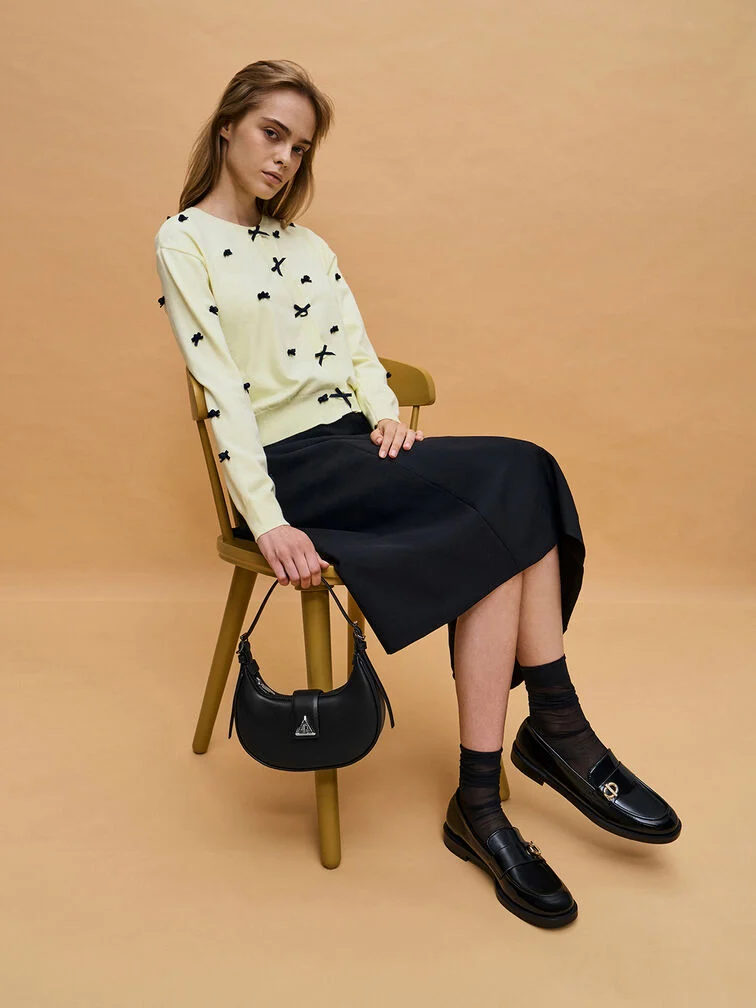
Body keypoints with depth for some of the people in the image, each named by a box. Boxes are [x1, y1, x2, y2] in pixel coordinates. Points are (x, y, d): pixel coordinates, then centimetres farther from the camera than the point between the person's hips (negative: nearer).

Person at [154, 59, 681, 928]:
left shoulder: (310, 246, 22)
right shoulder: (183, 242, 1)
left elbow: (356, 350, 15)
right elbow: (219, 385, -11)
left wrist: (386, 412, -9)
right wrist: (266, 522, -19)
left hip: (349, 441, 6)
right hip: (287, 461, -6)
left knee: (516, 489, -21)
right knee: (517, 482, -23)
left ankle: (480, 804, -16)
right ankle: (560, 732, -11)